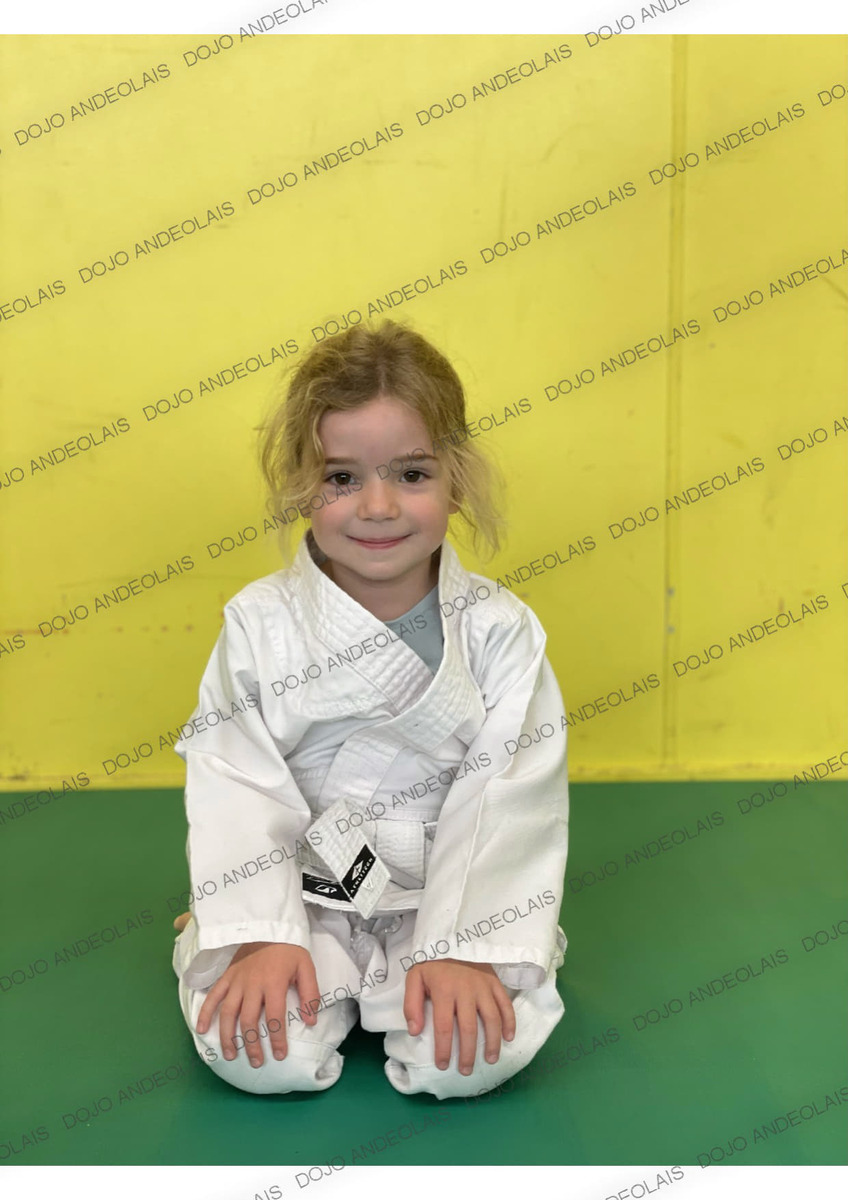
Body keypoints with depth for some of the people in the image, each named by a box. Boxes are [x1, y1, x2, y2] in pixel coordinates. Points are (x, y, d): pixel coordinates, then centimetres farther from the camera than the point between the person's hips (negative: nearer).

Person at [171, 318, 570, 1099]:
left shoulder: (499, 629, -7)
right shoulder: (259, 624, -6)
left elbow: (507, 802, -11)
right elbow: (237, 789, -8)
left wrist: (465, 949, -19)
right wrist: (261, 936, -18)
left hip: (444, 898, 0)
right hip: (301, 896, 0)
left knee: (481, 1051, -23)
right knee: (260, 1054, -22)